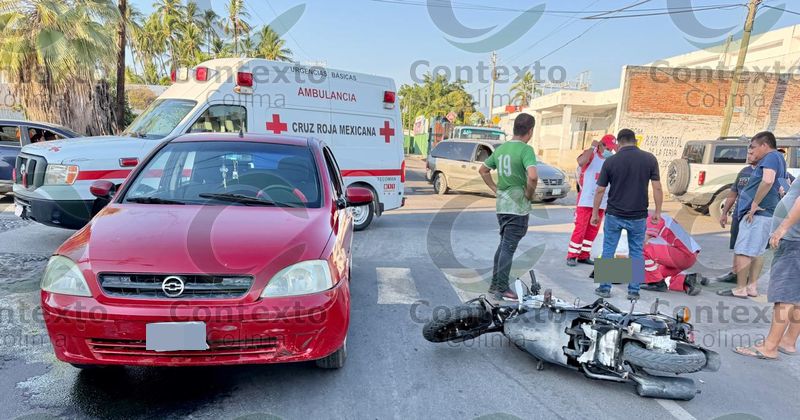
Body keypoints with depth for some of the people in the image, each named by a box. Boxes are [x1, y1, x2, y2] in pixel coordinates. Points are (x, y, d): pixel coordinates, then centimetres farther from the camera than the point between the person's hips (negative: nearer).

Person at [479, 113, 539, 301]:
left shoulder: (501, 148, 9)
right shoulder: (526, 149, -15)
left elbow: (483, 170, 19)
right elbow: (533, 176, -30)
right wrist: (530, 193, -13)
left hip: (501, 205, 7)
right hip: (518, 207, -7)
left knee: (504, 245, 19)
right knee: (508, 248, 0)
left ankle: (495, 284, 26)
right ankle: (502, 289, 9)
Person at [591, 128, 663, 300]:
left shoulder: (610, 161, -7)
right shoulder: (649, 159, -5)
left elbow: (600, 190, -3)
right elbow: (657, 188, -5)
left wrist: (595, 213, 7)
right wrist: (658, 211, 6)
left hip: (614, 215, -1)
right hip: (638, 216, 1)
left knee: (608, 251, 11)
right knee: (636, 253, 14)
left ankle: (605, 288, 14)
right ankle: (634, 291, 16)